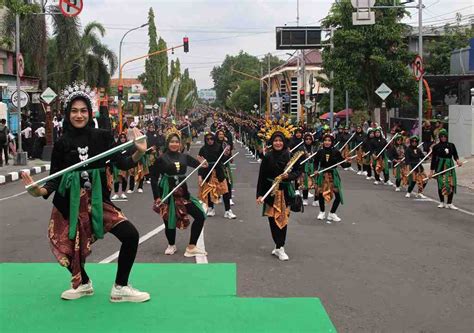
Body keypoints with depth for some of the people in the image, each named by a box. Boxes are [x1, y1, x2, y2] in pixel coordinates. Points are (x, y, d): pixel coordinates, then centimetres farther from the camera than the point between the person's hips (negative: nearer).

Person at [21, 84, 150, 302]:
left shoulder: (102, 137, -3)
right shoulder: (62, 144, -4)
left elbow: (122, 164, -4)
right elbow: (55, 179, -5)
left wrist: (139, 153, -22)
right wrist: (40, 191, -25)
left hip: (97, 200, 0)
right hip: (70, 203, 0)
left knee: (130, 235, -11)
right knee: (68, 246, 6)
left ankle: (120, 288, 6)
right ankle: (83, 283, 39)